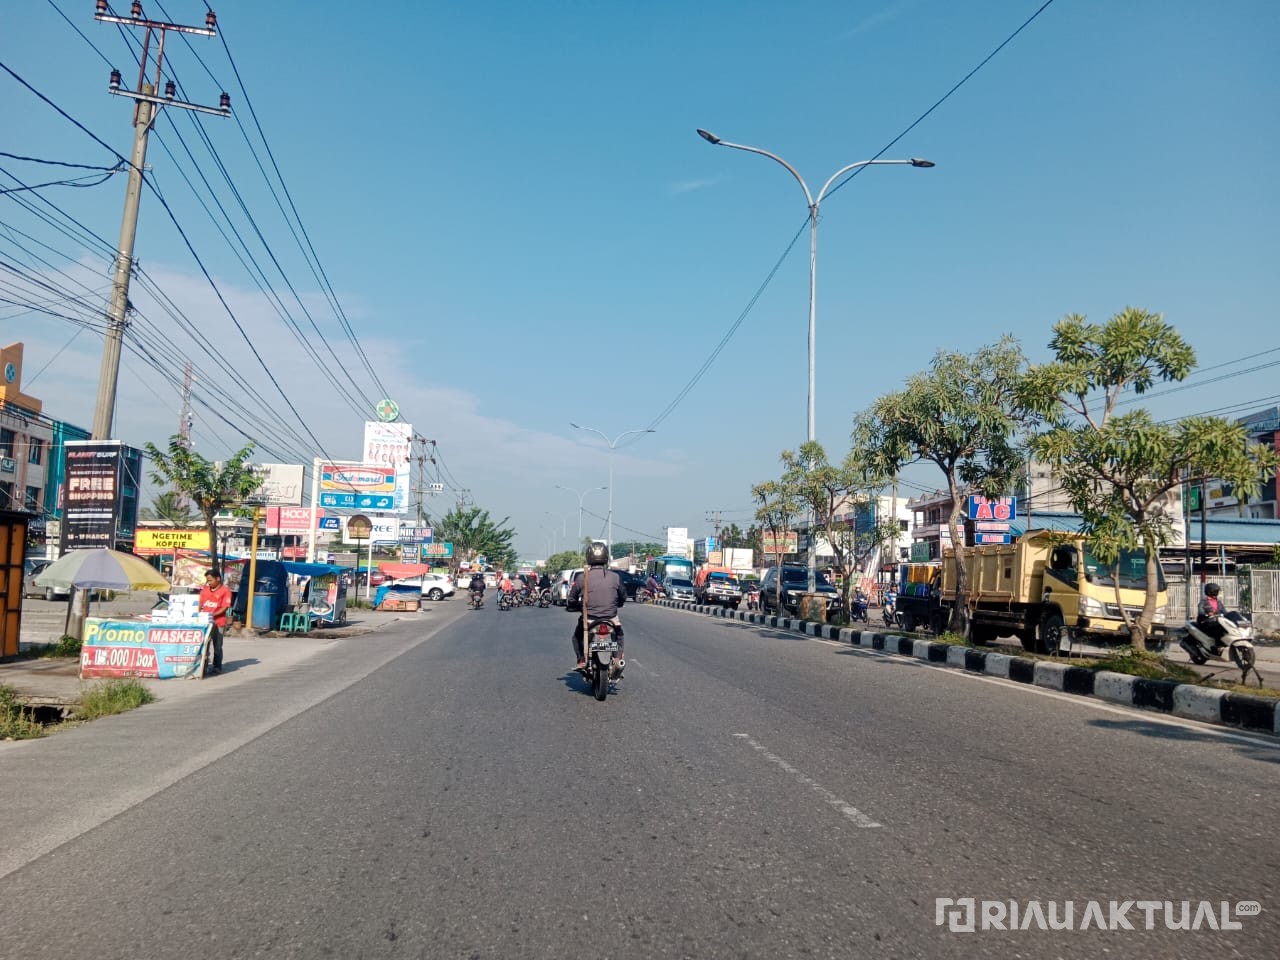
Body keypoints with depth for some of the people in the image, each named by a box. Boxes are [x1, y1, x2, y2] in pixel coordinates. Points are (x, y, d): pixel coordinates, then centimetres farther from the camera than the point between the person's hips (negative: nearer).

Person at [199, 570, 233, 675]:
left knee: (217, 646, 3)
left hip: (218, 622, -5)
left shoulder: (225, 591, -5)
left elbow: (225, 607, -10)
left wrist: (213, 615, -20)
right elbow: (200, 604, 14)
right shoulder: (205, 590, 13)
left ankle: (217, 667, 10)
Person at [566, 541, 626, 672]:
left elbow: (572, 599, 0)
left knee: (577, 636, 29)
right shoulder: (615, 577, -4)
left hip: (589, 620, -1)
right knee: (619, 634, 34)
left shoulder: (582, 577, -8)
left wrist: (570, 606, 23)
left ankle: (582, 660, 12)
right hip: (611, 619, 1)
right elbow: (623, 597, 8)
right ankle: (619, 656, 16)